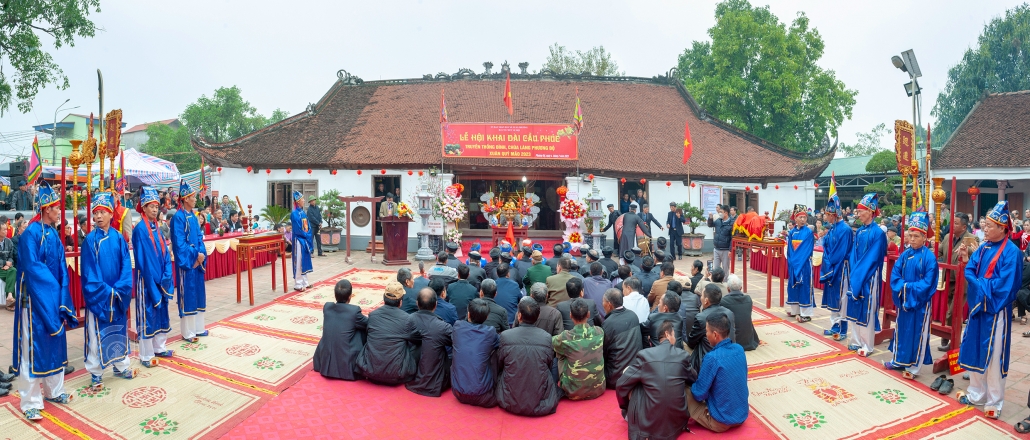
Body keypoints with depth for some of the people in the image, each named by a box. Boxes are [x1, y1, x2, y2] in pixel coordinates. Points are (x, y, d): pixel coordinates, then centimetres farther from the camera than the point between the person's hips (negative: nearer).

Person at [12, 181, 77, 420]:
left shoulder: (53, 233, 9)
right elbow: (31, 267, -20)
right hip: (35, 299, -8)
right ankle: (30, 402, 9)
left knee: (55, 342, 15)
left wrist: (61, 295, 1)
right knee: (33, 346, -1)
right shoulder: (31, 233, -15)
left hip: (52, 297, 8)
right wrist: (51, 288, -11)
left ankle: (53, 390, 28)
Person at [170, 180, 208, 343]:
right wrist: (196, 255, -17)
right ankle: (188, 332, 7)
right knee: (188, 294, -2)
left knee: (198, 292, 13)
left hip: (197, 261, 8)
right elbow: (179, 243, -18)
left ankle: (197, 327, 23)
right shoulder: (178, 217, -13)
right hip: (187, 262, -8)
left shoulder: (193, 216, 12)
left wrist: (202, 254, -5)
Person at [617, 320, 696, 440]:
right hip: (678, 422, 3)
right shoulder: (683, 356, -3)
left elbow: (621, 385, -4)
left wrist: (626, 408, 15)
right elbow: (694, 380, 16)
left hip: (648, 425, -2)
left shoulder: (644, 355, -9)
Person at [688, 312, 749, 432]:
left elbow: (699, 395, -17)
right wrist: (700, 378, 15)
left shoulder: (712, 358, -25)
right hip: (741, 416, 7)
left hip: (720, 422, -7)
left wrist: (692, 384, 4)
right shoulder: (739, 349, -4)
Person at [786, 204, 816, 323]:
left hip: (804, 264, -5)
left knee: (804, 286, -3)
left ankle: (806, 314, 2)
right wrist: (791, 261, -5)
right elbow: (789, 248, 7)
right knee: (793, 285, 11)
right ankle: (795, 310, 23)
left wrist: (799, 262, -16)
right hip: (793, 264, 6)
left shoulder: (809, 232, -7)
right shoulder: (792, 232, 7)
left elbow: (808, 250, -12)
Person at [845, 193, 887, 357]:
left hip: (869, 278, -7)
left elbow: (872, 259, -16)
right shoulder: (859, 231, 10)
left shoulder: (878, 233, -12)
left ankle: (867, 345, 9)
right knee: (856, 309, 12)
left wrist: (859, 276, -16)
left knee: (867, 310, 0)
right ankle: (857, 341, 22)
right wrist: (853, 275, -1)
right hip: (856, 276, 7)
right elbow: (853, 255, 9)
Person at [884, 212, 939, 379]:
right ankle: (898, 360, 28)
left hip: (920, 301, -6)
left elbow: (928, 282, -16)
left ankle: (913, 367, 12)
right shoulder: (905, 255, 5)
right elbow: (895, 274, 2)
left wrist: (909, 287, -18)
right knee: (901, 328, 15)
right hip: (903, 299, 6)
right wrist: (902, 287, -14)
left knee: (917, 332, 3)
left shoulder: (929, 257, -12)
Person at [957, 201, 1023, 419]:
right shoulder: (983, 249, 7)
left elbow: (1003, 286, -18)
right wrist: (967, 261, -12)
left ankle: (994, 402, 14)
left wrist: (978, 283, -9)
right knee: (975, 351, 14)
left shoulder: (1011, 253, -13)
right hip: (978, 306, 7)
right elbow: (971, 273, 5)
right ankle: (976, 394, 26)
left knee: (993, 356, 2)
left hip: (995, 311, -7)